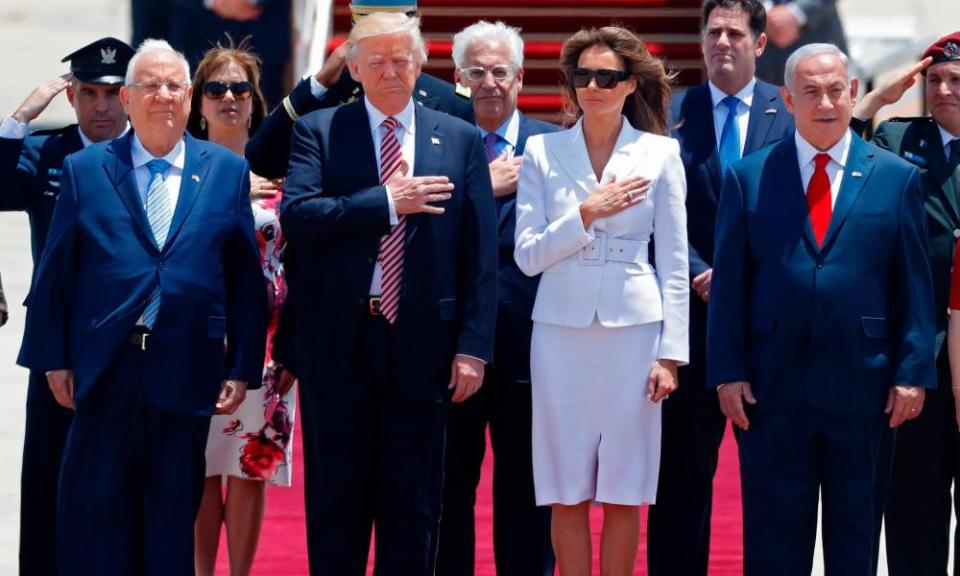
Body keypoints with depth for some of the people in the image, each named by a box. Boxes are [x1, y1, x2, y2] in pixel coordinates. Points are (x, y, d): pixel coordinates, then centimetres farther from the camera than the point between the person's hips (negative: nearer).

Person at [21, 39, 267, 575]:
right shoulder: (84, 170, 5)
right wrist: (54, 358, -1)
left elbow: (247, 277, 5)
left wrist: (243, 367, 1)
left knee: (175, 515, 7)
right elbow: (56, 273, 5)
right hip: (106, 369, 0)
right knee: (96, 514, 3)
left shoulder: (228, 171, 6)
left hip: (187, 371, 0)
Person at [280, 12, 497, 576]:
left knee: (413, 507, 7)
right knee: (336, 501, 7)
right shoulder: (318, 131, 3)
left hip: (421, 345, 1)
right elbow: (297, 215, -13)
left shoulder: (461, 140, 6)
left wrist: (473, 345, -4)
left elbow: (481, 254, 3)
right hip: (338, 344, -1)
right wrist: (388, 202, -16)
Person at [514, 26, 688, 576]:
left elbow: (674, 262, 3)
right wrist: (585, 214, -13)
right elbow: (527, 255, 1)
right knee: (568, 494, 3)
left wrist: (671, 352, -2)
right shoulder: (542, 151, 4)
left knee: (623, 493, 3)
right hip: (562, 330, 1)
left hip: (634, 329, 0)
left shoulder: (661, 153, 3)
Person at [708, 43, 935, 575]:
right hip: (773, 387, 0)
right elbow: (729, 285, 3)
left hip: (863, 388, 0)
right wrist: (728, 373, -3)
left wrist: (913, 373, -3)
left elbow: (914, 286, 4)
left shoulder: (896, 178, 5)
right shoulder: (747, 177, 4)